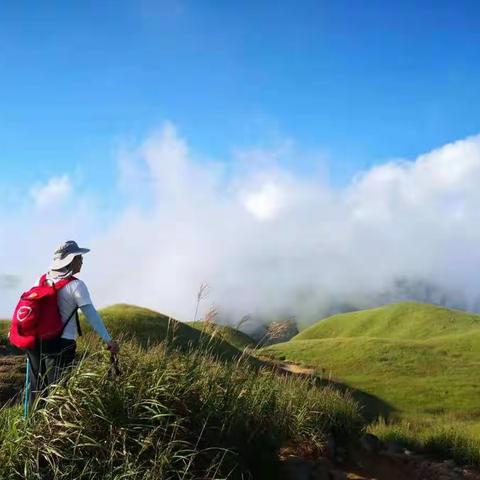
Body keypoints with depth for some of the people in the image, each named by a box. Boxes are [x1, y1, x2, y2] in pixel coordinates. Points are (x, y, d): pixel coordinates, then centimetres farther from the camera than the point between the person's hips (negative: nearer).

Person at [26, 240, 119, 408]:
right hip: (61, 344, -6)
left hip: (37, 341, 6)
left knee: (36, 389, 15)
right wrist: (108, 340, -16)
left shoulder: (43, 279, 8)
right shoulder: (75, 285, -10)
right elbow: (91, 314, -15)